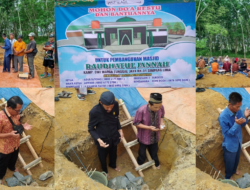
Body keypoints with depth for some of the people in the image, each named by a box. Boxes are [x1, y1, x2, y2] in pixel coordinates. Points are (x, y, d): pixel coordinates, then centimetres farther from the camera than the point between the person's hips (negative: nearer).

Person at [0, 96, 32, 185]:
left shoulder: (16, 113, -14)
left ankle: (12, 167, 65)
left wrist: (23, 126, -15)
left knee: (13, 158, 34)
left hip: (15, 144, 6)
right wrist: (10, 134, -37)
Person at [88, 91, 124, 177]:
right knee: (103, 156, 25)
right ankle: (105, 170, 57)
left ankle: (113, 165, 65)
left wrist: (120, 129, -3)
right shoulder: (94, 112, -32)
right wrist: (98, 139, -31)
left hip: (114, 137, 4)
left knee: (113, 153, 32)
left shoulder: (116, 105, -20)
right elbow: (91, 129, -18)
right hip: (102, 140, -3)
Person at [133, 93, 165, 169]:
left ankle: (156, 163, 61)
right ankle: (140, 165, 54)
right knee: (142, 154, 23)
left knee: (154, 151, 30)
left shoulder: (161, 108, -23)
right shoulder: (141, 111, -36)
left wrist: (161, 123, -20)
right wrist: (149, 127, -30)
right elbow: (136, 123, -21)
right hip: (144, 137, -3)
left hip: (155, 136, 3)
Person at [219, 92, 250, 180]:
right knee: (229, 162, 20)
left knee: (236, 159, 32)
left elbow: (243, 125, -1)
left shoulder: (238, 111, -15)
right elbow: (228, 133, -25)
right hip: (229, 145, -6)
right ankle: (228, 176, 49)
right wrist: (236, 124, -39)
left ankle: (234, 170, 61)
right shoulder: (223, 117, -34)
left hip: (238, 141, 6)